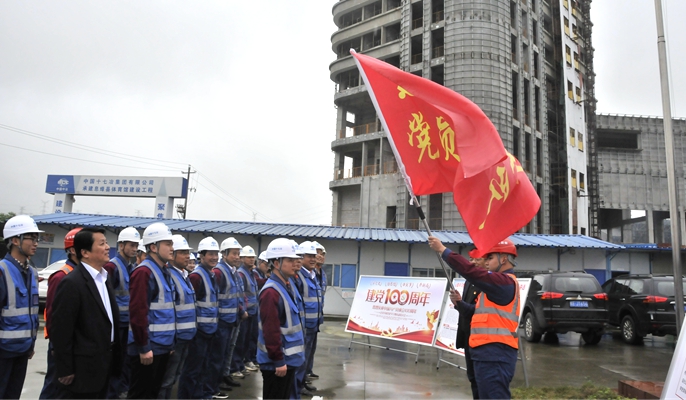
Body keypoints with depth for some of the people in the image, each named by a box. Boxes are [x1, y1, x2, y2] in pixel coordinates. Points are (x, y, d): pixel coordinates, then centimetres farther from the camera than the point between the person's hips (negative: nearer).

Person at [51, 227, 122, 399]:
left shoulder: (104, 278, 10)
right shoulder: (72, 282, -18)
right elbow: (60, 330, -18)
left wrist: (114, 359, 14)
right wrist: (65, 370, -16)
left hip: (104, 366, 8)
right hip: (83, 370, -8)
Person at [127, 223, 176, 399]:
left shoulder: (164, 271, 13)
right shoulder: (144, 272, -16)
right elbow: (138, 313, -22)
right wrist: (144, 347, -20)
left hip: (162, 345, 9)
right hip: (148, 347, -9)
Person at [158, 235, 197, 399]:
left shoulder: (183, 275, 12)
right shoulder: (168, 275, -17)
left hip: (185, 335, 9)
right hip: (174, 337, -9)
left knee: (172, 378, 19)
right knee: (165, 380, 2)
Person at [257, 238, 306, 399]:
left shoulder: (287, 286, 10)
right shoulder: (271, 292, -22)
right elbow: (271, 331, -25)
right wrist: (278, 361, -22)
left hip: (288, 357, 10)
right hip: (277, 361, -10)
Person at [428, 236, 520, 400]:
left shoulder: (505, 281, -12)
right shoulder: (502, 282, 22)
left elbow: (471, 271, -24)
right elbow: (485, 311, 29)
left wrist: (443, 250, -19)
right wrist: (461, 303, 16)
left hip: (494, 353, -11)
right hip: (491, 352, 11)